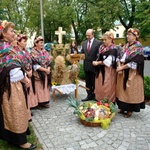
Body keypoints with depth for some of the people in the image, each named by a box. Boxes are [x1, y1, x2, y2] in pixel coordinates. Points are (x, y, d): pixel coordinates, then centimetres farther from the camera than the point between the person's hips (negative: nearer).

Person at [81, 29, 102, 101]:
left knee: (94, 82, 8)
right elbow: (82, 52, 11)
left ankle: (94, 96, 22)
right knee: (88, 82, 12)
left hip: (94, 66, -5)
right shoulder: (84, 43, 10)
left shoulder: (98, 43, -7)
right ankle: (89, 95, 23)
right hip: (86, 66, 5)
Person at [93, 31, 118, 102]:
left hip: (108, 72, -7)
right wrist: (96, 62, -3)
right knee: (100, 87, 12)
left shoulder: (113, 49, -13)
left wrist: (97, 63, -11)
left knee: (107, 88, -1)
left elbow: (108, 62, -19)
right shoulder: (102, 47, 11)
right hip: (100, 71, 7)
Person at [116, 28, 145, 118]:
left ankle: (130, 110, 16)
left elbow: (134, 63, -16)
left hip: (132, 73, -7)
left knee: (130, 90, 2)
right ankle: (123, 108, 24)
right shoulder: (126, 46, 12)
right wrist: (119, 67, -7)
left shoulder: (138, 47, -10)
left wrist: (122, 67, -14)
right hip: (123, 72, 7)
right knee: (122, 89, 10)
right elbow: (120, 57, 10)